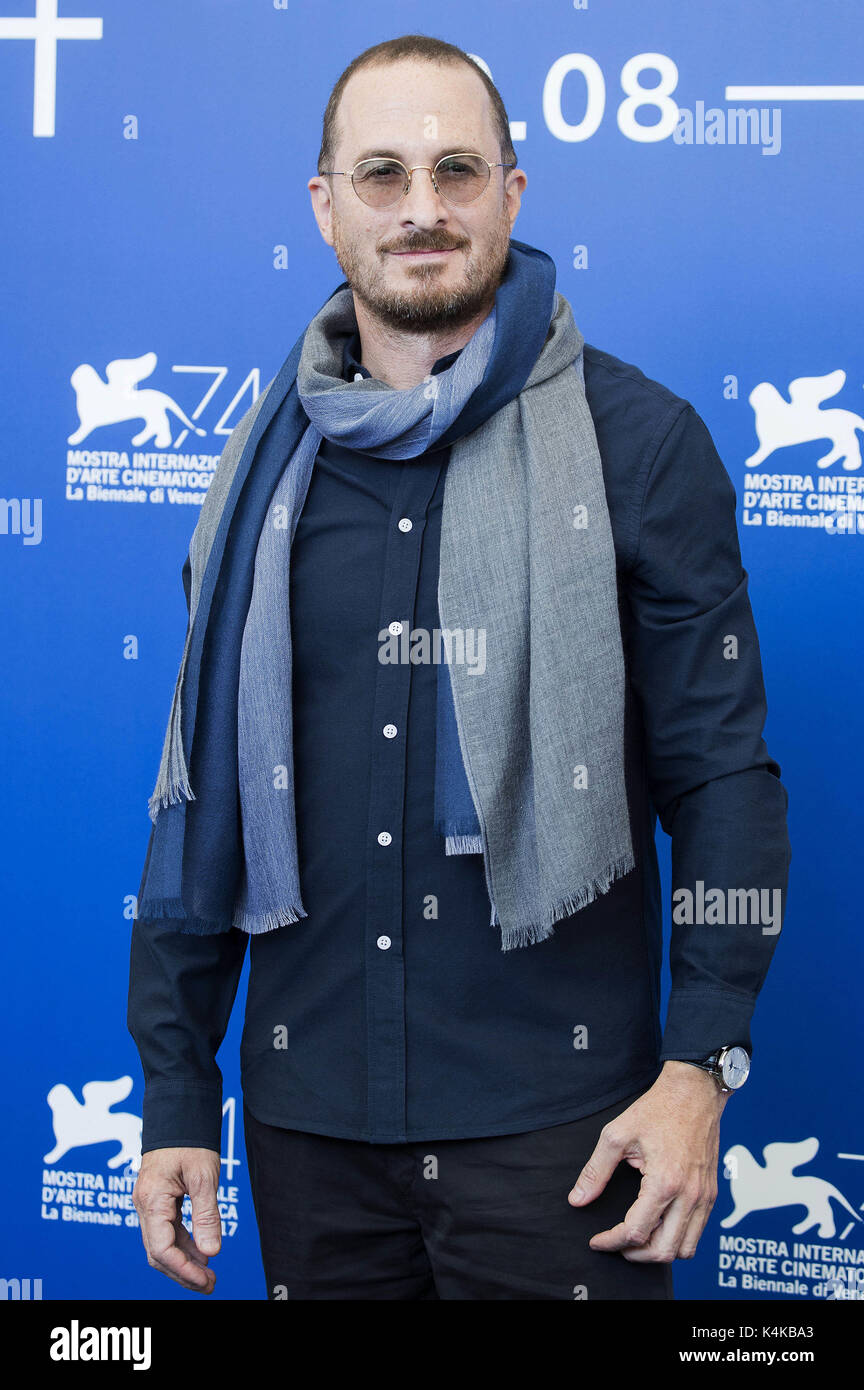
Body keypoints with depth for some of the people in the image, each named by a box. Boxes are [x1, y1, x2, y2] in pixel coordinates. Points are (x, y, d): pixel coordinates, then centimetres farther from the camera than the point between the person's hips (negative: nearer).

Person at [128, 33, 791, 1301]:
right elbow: (203, 786, 9)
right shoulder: (271, 464, 7)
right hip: (310, 1122, 4)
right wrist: (175, 1097, 7)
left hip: (557, 1118, -3)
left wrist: (700, 1067, -10)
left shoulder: (638, 440, -3)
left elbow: (721, 769, -3)